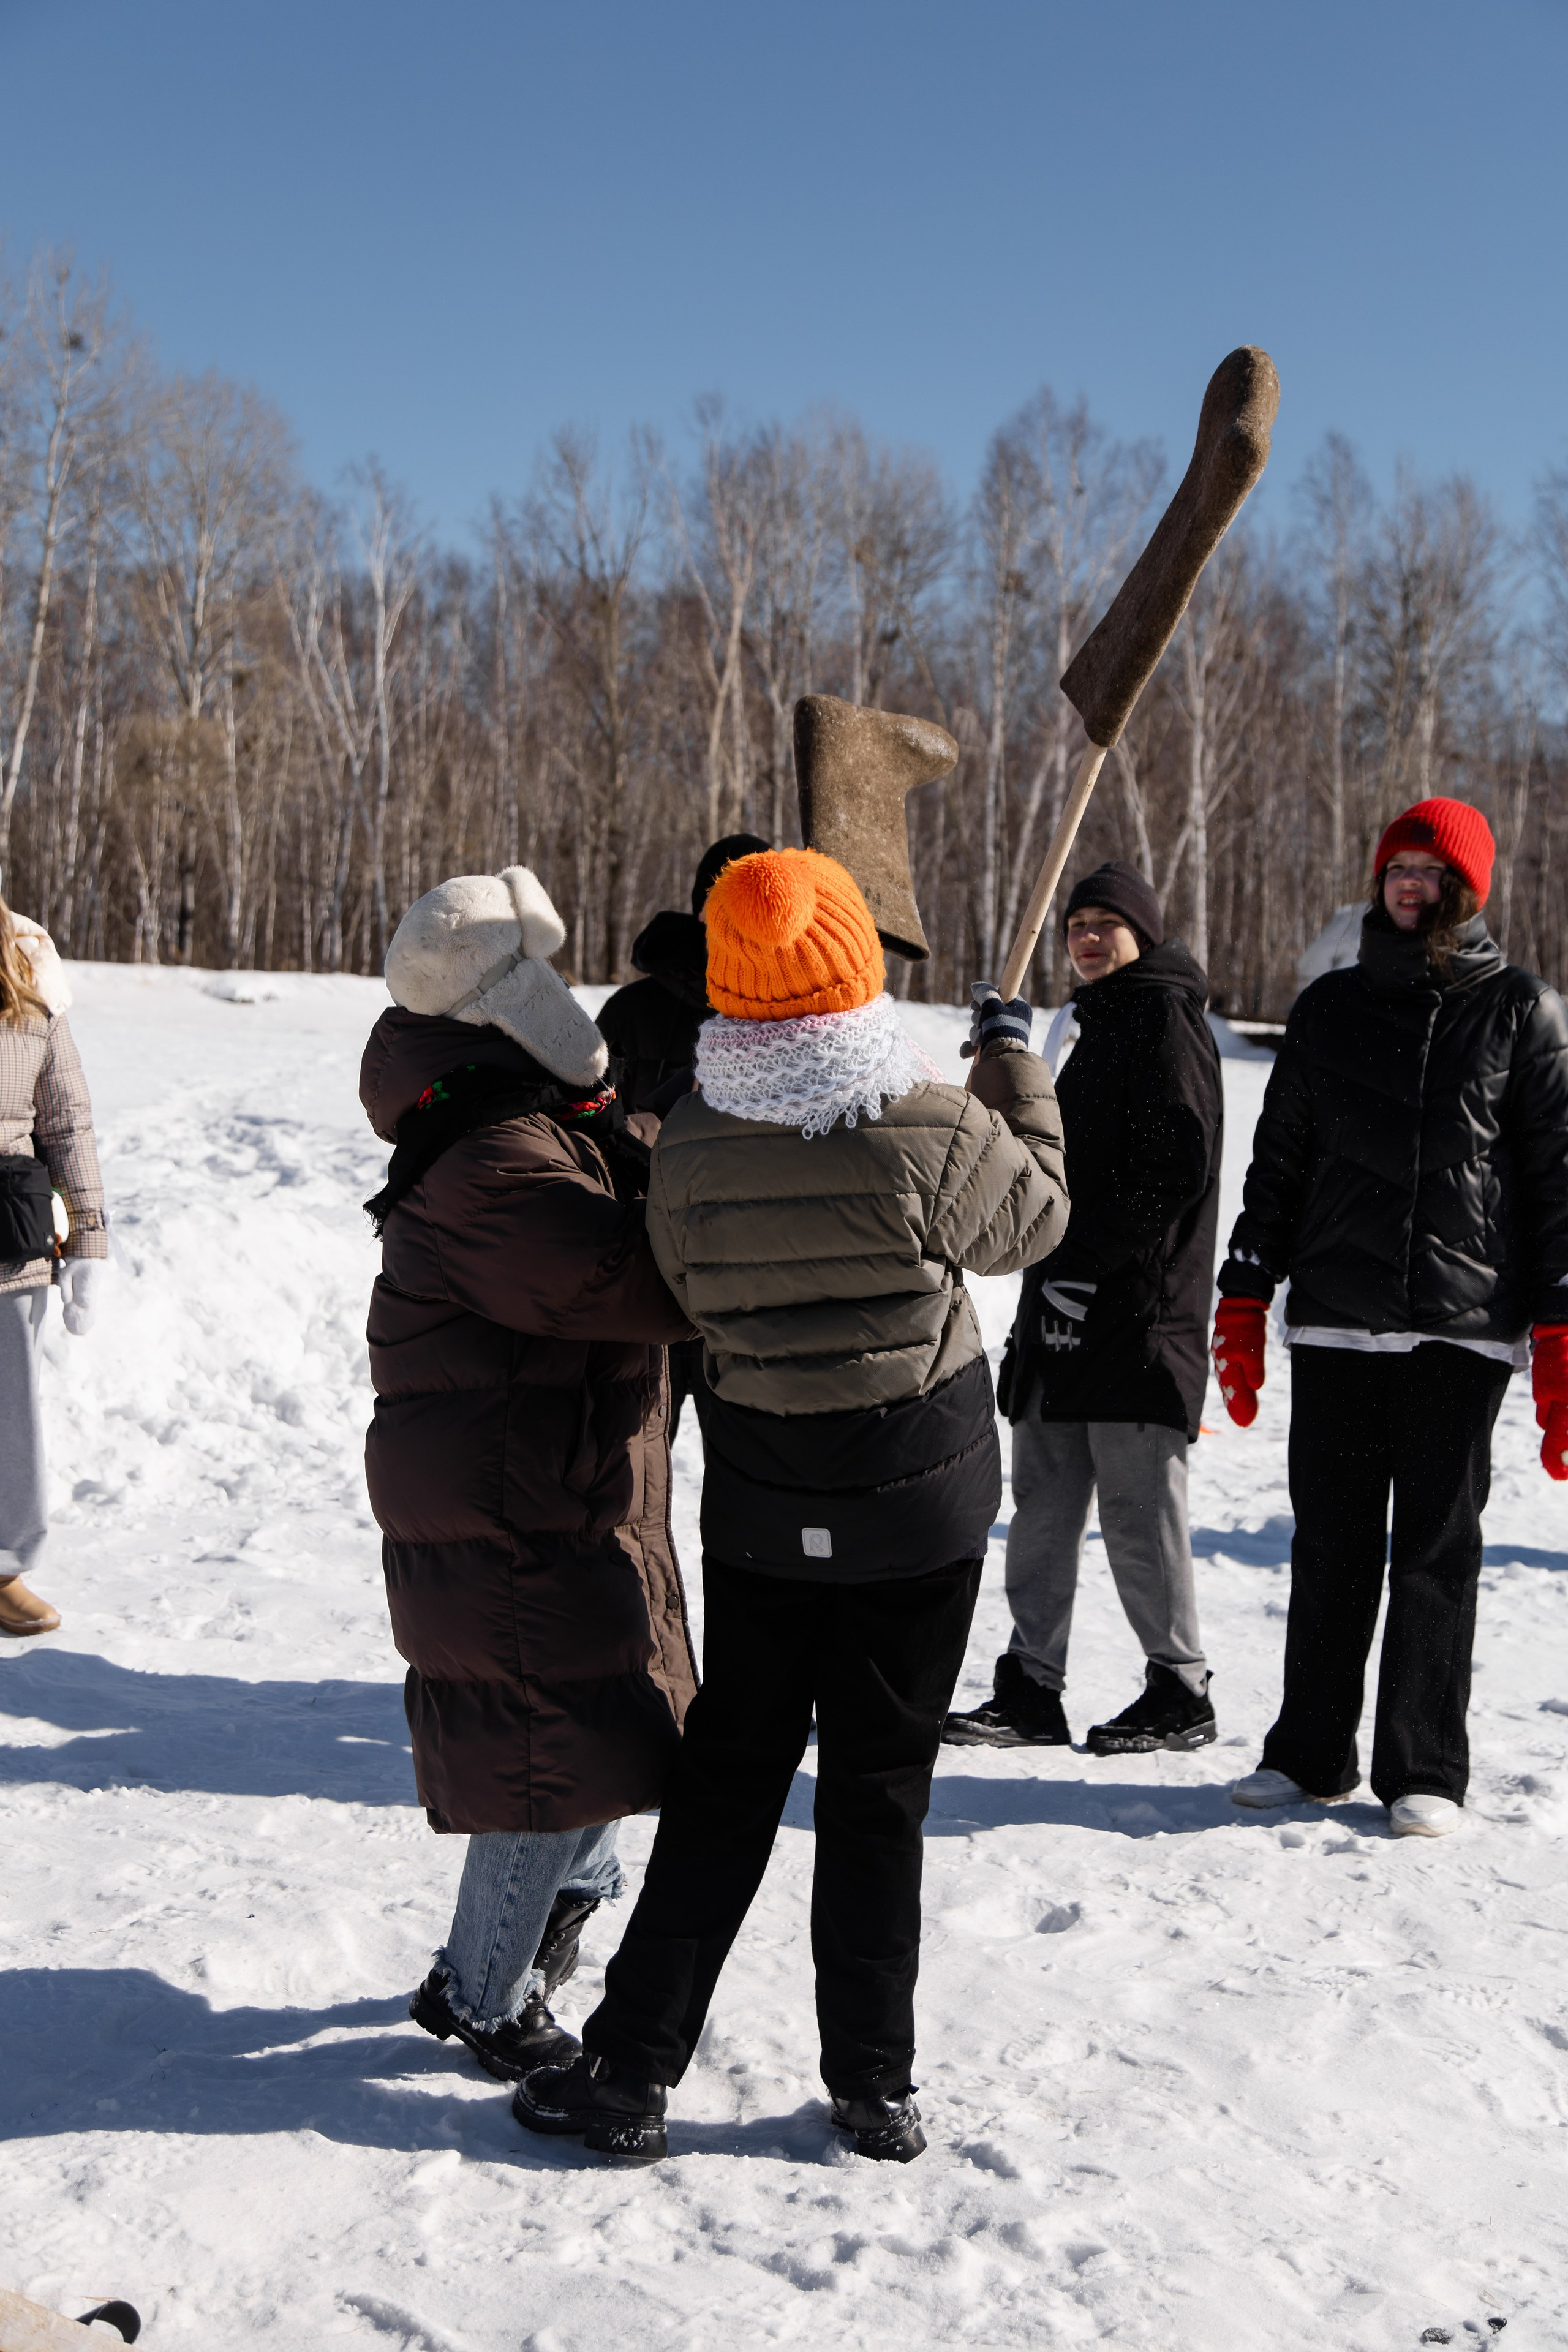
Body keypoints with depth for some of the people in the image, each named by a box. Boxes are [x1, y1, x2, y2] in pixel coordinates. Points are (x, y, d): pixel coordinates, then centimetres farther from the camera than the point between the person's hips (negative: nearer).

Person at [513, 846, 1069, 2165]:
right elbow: (1037, 1213, 2)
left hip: (760, 1513, 2)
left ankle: (633, 2069, 17)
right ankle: (873, 2084, 20)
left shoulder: (689, 1150, -11)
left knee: (725, 1781, 14)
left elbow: (686, 1290, 3)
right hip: (922, 1512, -1)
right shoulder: (935, 1134, -18)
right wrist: (1016, 1059, 15)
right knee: (879, 1791, 11)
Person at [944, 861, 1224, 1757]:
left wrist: (1087, 1263, -19)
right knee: (1043, 1503, 8)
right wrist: (1054, 1274, 18)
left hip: (1139, 1313, -10)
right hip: (1066, 1311, 10)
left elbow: (1177, 1165, -18)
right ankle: (1031, 1691, 14)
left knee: (1138, 1509, -3)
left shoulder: (1166, 1017, -7)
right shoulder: (1104, 1024, 23)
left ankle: (1182, 1691, 11)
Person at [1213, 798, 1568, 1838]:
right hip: (1334, 1322, 3)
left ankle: (1427, 1772, 12)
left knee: (1438, 1550, 2)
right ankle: (1309, 1753, 18)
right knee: (1330, 1546, 7)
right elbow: (1278, 1159, 15)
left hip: (1465, 1325, -2)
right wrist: (1244, 1297, 10)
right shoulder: (1330, 1007, 13)